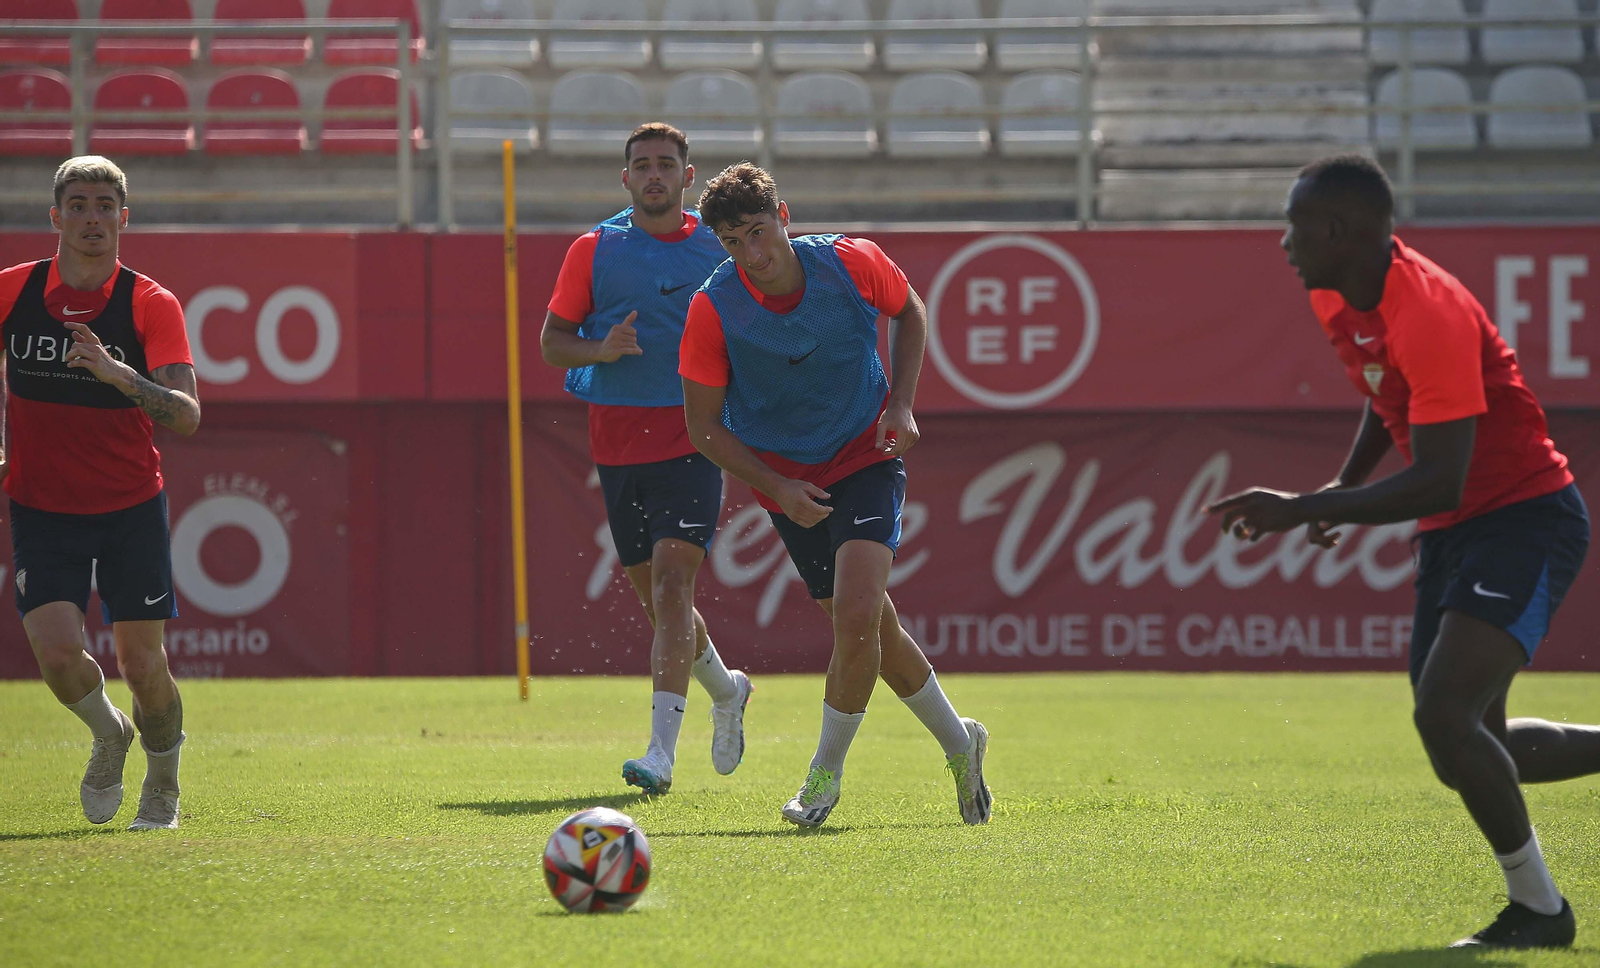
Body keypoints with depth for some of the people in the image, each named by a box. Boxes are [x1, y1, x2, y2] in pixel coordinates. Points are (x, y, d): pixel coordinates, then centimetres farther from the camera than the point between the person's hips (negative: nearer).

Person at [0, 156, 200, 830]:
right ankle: (107, 733, 18)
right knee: (57, 654, -15)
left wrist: (121, 375, -35)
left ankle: (163, 777, 29)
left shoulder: (152, 306, -9)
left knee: (141, 664, -1)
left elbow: (187, 415, -19)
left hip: (131, 508, -1)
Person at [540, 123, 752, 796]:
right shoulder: (594, 250, 5)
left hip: (692, 441, -2)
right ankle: (726, 691, 39)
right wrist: (601, 350, -14)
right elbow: (551, 341, 6)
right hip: (617, 440, 2)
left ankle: (662, 752, -21)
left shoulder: (718, 249, 5)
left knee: (671, 582, -17)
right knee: (655, 596, 11)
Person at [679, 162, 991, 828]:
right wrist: (777, 489, -20)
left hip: (866, 457, -1)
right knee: (871, 629, 8)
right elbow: (704, 427, -10)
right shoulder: (713, 309, -18)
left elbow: (909, 311, 8)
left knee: (856, 613, -21)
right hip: (785, 479, 1)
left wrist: (901, 404, -4)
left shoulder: (851, 264, -15)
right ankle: (958, 743, 33)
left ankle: (826, 773, -2)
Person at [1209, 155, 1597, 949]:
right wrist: (1344, 483, 11)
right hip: (1451, 533, 10)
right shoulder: (1336, 301, 3)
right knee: (1468, 757, 9)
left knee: (1445, 714, -24)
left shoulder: (1430, 314, -26)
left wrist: (1301, 510, -30)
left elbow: (1438, 483, -30)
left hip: (1525, 519, -10)